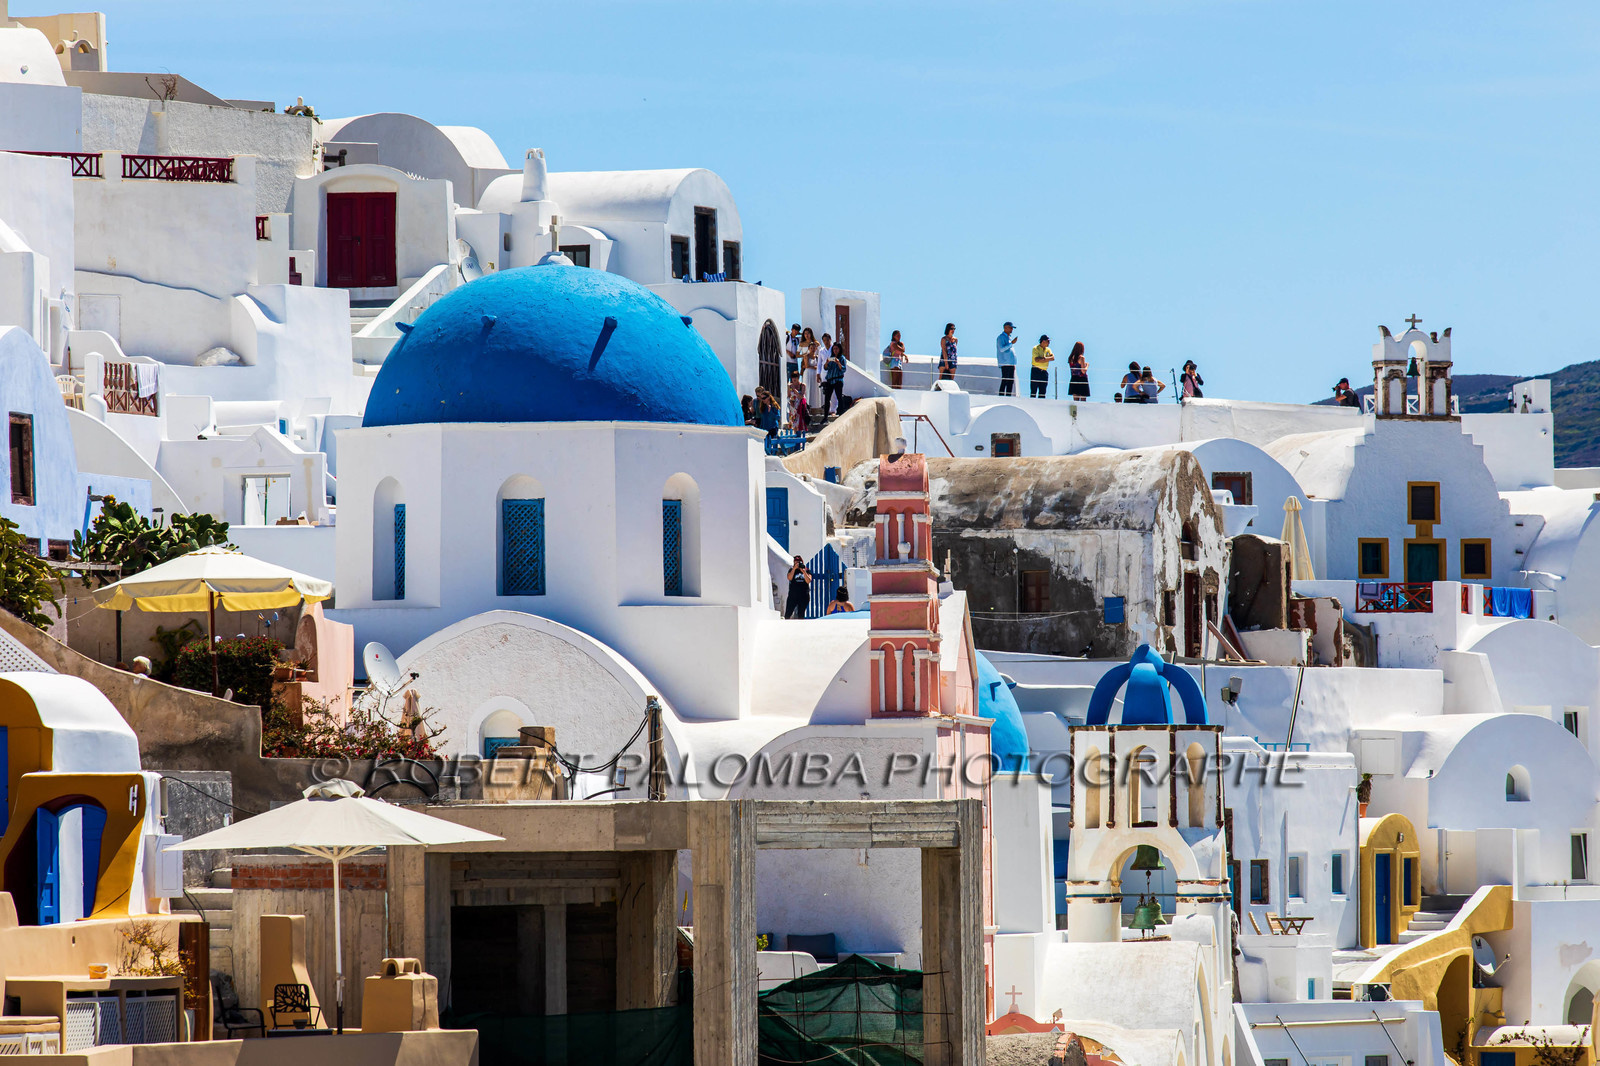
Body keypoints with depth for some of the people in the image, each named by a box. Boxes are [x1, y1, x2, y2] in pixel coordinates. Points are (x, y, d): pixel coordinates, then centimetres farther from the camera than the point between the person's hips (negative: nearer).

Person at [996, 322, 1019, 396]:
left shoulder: (1009, 338, 21)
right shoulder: (1001, 337, -5)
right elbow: (1002, 349, -17)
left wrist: (1014, 364, 21)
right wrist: (1011, 343, -19)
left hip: (1011, 364, 9)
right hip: (1005, 363, -9)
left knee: (1011, 381, 5)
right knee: (1004, 381, -12)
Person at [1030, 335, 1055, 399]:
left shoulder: (1048, 349, 13)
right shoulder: (1036, 348, -3)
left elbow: (1052, 358, -1)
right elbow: (1037, 360, -15)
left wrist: (1044, 358, -15)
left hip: (1044, 371, 5)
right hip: (1036, 371, -5)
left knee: (1042, 391, 5)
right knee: (1034, 390, -7)